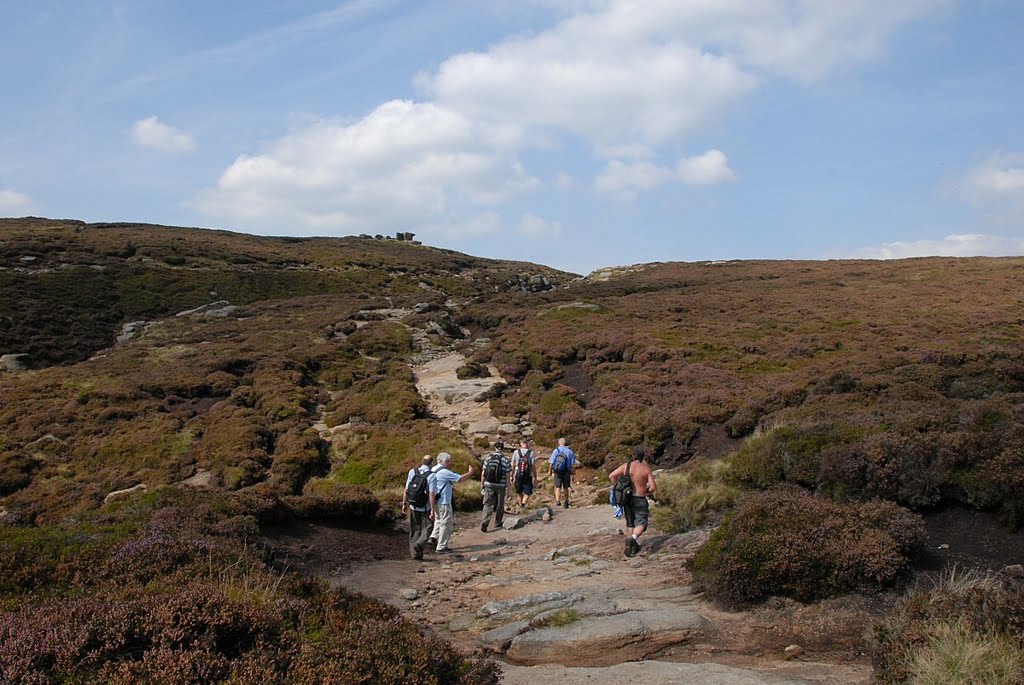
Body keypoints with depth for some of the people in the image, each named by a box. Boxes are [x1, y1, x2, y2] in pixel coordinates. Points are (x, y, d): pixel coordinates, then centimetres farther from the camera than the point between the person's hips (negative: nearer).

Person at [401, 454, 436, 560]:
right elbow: (432, 494, -17)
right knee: (427, 527, 14)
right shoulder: (431, 476, -14)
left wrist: (404, 503, 8)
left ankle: (416, 554, 16)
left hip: (413, 507, 4)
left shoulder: (412, 472, -2)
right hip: (425, 508, -4)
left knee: (414, 530, 14)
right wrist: (432, 510, -14)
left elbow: (406, 489, -1)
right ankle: (419, 544, -9)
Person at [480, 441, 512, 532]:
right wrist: (508, 487, 1)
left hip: (489, 485, 1)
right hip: (501, 486, -1)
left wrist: (482, 485, 11)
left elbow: (483, 474, 2)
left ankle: (484, 524, -13)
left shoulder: (488, 458, 0)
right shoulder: (505, 460, -6)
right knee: (499, 506, 15)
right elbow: (508, 475, -7)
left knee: (488, 505, 3)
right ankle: (497, 524, 27)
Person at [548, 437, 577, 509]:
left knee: (558, 487, -1)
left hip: (557, 472, -2)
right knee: (566, 488, 14)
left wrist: (550, 471, 9)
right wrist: (574, 474, 6)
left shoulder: (555, 451, -3)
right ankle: (566, 502, 22)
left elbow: (551, 462, -4)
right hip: (566, 472, 2)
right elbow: (573, 464, 1)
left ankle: (557, 501, -18)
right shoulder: (570, 452, 1)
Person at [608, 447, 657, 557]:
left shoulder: (626, 466, -1)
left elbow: (611, 476, -6)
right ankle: (633, 539, -27)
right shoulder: (646, 469, -8)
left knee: (632, 523, 20)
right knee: (641, 524, 0)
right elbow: (653, 487, -10)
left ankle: (635, 544, 24)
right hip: (640, 499, -4)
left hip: (627, 498, 4)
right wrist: (646, 491, 10)